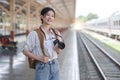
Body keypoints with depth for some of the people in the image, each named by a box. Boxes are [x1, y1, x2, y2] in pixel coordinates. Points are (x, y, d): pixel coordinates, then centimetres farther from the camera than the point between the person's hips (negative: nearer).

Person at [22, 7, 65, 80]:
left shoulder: (56, 33, 4)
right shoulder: (34, 33, -11)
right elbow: (25, 51, -7)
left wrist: (58, 48, -10)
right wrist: (40, 58, -18)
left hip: (55, 66, 5)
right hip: (42, 67, -5)